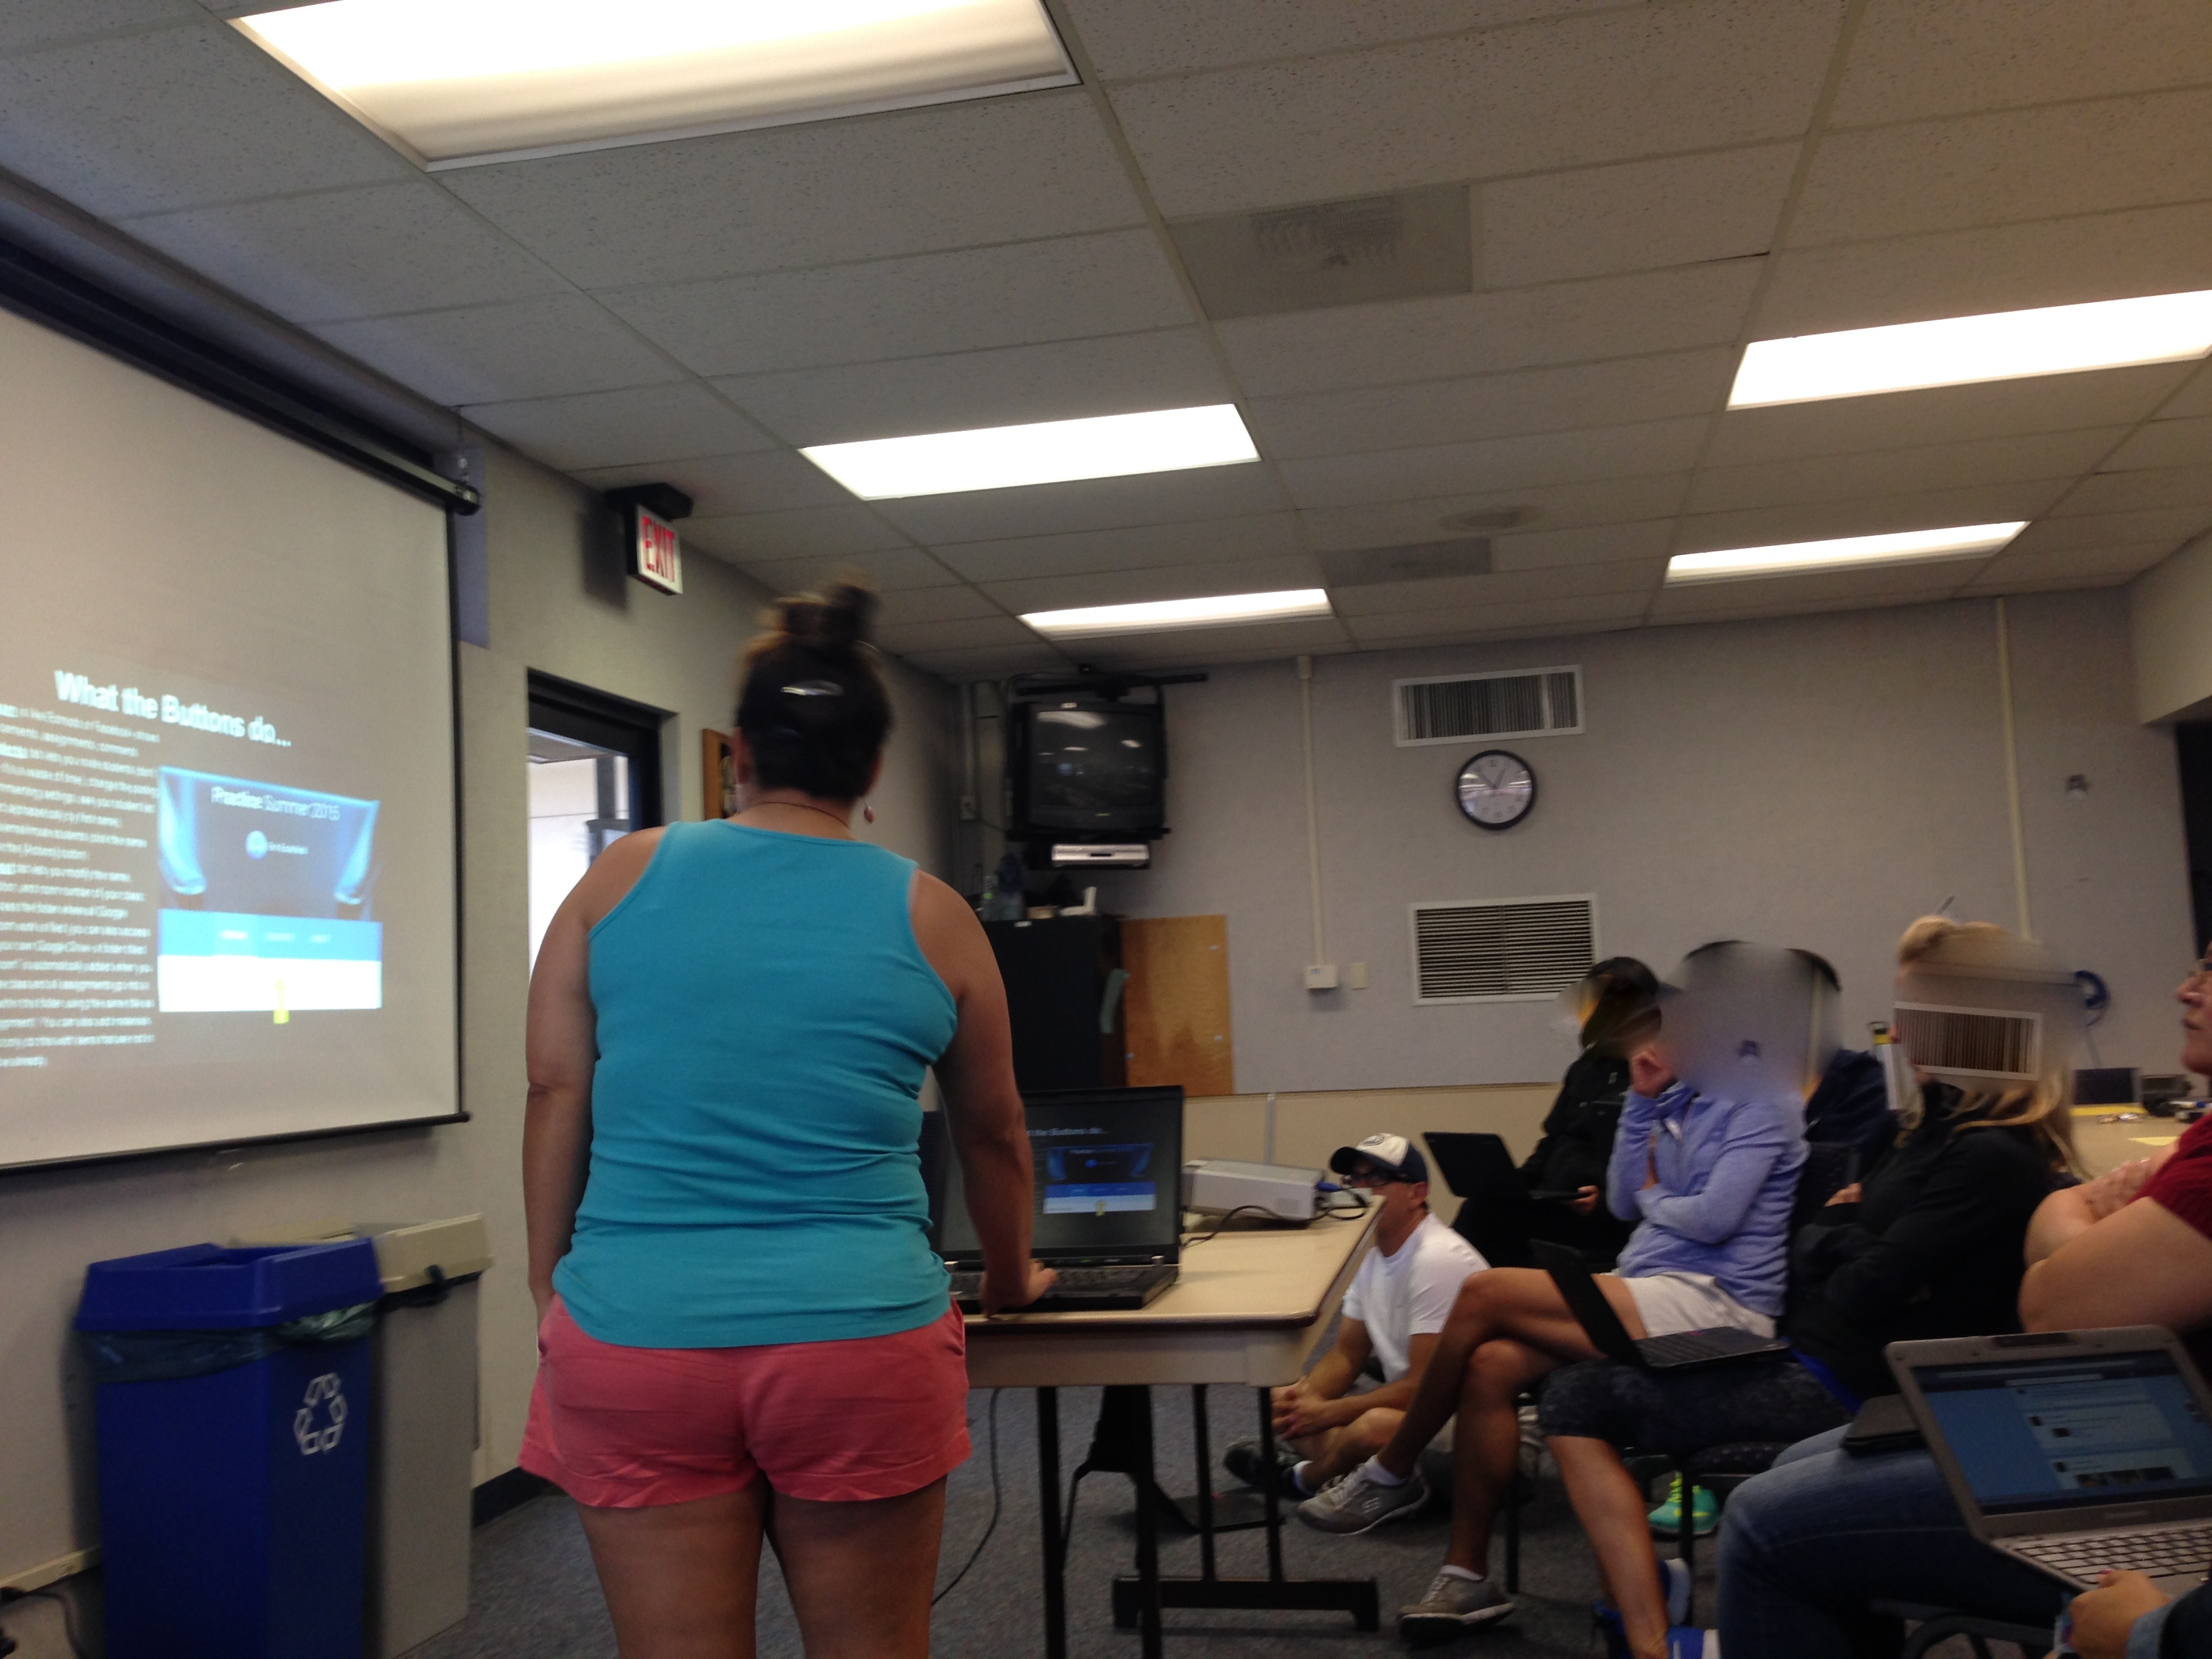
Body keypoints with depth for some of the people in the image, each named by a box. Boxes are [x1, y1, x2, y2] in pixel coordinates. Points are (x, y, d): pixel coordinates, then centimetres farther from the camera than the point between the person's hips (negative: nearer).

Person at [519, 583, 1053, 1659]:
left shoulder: (623, 877, 5)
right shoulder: (930, 917, 5)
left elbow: (556, 1096, 4)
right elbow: (992, 1136, 16)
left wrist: (550, 1292, 12)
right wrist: (1012, 1279, 31)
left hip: (634, 1340, 1)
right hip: (857, 1342, 0)